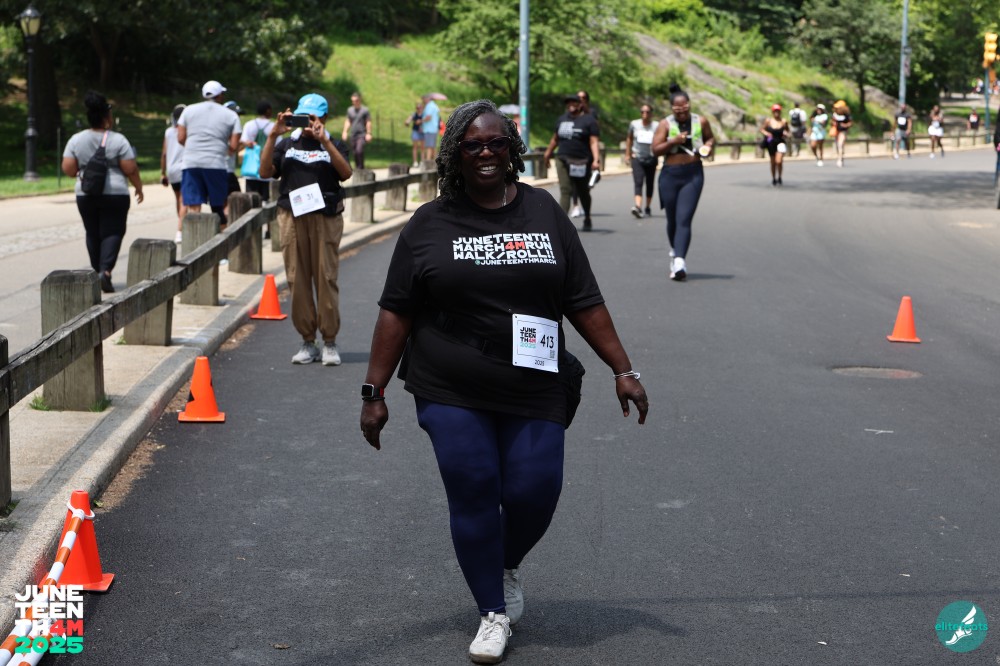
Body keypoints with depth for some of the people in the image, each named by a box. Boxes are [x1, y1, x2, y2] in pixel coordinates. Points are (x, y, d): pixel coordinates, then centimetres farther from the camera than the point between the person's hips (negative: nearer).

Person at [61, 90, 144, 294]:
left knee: (92, 233, 13)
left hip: (85, 195, 4)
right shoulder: (118, 140, -8)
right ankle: (105, 270, -16)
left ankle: (97, 270, 19)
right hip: (115, 194, -3)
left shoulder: (76, 140, 2)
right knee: (112, 232, -1)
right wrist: (139, 188, 5)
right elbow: (130, 169, -9)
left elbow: (68, 168, -1)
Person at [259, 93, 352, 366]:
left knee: (326, 278, -4)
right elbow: (265, 172, 2)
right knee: (297, 280, 1)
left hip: (325, 218, -2)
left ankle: (330, 342, 3)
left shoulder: (333, 145, 9)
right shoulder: (286, 144, 15)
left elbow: (346, 173, -10)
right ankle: (307, 341, 9)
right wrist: (272, 136, -6)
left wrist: (324, 141, -18)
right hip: (292, 217, 2)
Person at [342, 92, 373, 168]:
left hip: (362, 134, -5)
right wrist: (345, 132, 9)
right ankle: (356, 169, 15)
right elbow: (348, 121, 18)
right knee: (354, 152, 6)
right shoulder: (350, 110, 11)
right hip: (353, 135, 5)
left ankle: (360, 168, -13)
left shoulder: (365, 110, -1)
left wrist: (368, 134, -8)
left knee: (359, 151, -20)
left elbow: (368, 123, -1)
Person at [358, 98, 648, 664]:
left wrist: (623, 370, 3)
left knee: (534, 492, -3)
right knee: (472, 495, -2)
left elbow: (585, 302, 7)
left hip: (533, 392, 1)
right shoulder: (429, 225, 2)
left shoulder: (544, 212, 6)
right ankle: (493, 612, 16)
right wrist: (375, 390, -1)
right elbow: (396, 313, 3)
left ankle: (509, 566, 31)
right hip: (451, 395, -1)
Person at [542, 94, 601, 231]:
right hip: (563, 160, 3)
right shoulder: (562, 119, 14)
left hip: (581, 163, -3)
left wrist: (596, 159, -22)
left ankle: (587, 219, 32)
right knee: (565, 190, -8)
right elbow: (555, 138, 25)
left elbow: (593, 142, -11)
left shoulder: (589, 121, -3)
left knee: (583, 192, 11)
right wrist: (548, 153, 29)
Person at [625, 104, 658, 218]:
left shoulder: (656, 126, -4)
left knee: (649, 184, 10)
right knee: (638, 182, -15)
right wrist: (628, 153, 13)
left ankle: (647, 208, 24)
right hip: (637, 158, 0)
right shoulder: (634, 124, 3)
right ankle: (638, 206, -29)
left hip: (651, 159, 0)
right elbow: (629, 138, 17)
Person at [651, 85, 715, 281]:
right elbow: (655, 149, -5)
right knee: (672, 220, 12)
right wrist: (673, 141, -19)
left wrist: (708, 146, 0)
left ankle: (679, 261, -24)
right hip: (670, 175, 1)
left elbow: (711, 138, 22)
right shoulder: (665, 124, -1)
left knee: (684, 219, -13)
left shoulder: (701, 122, 4)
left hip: (693, 175, -1)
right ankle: (675, 251, 39)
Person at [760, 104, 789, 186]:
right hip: (771, 143, 1)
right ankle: (773, 179, 30)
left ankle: (779, 177, 8)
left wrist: (786, 135, -10)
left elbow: (787, 131, 11)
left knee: (779, 161, -17)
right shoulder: (768, 121, -2)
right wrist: (766, 133, -13)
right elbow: (762, 129, 6)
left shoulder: (784, 121, -2)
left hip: (780, 143, -1)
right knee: (773, 162, 11)